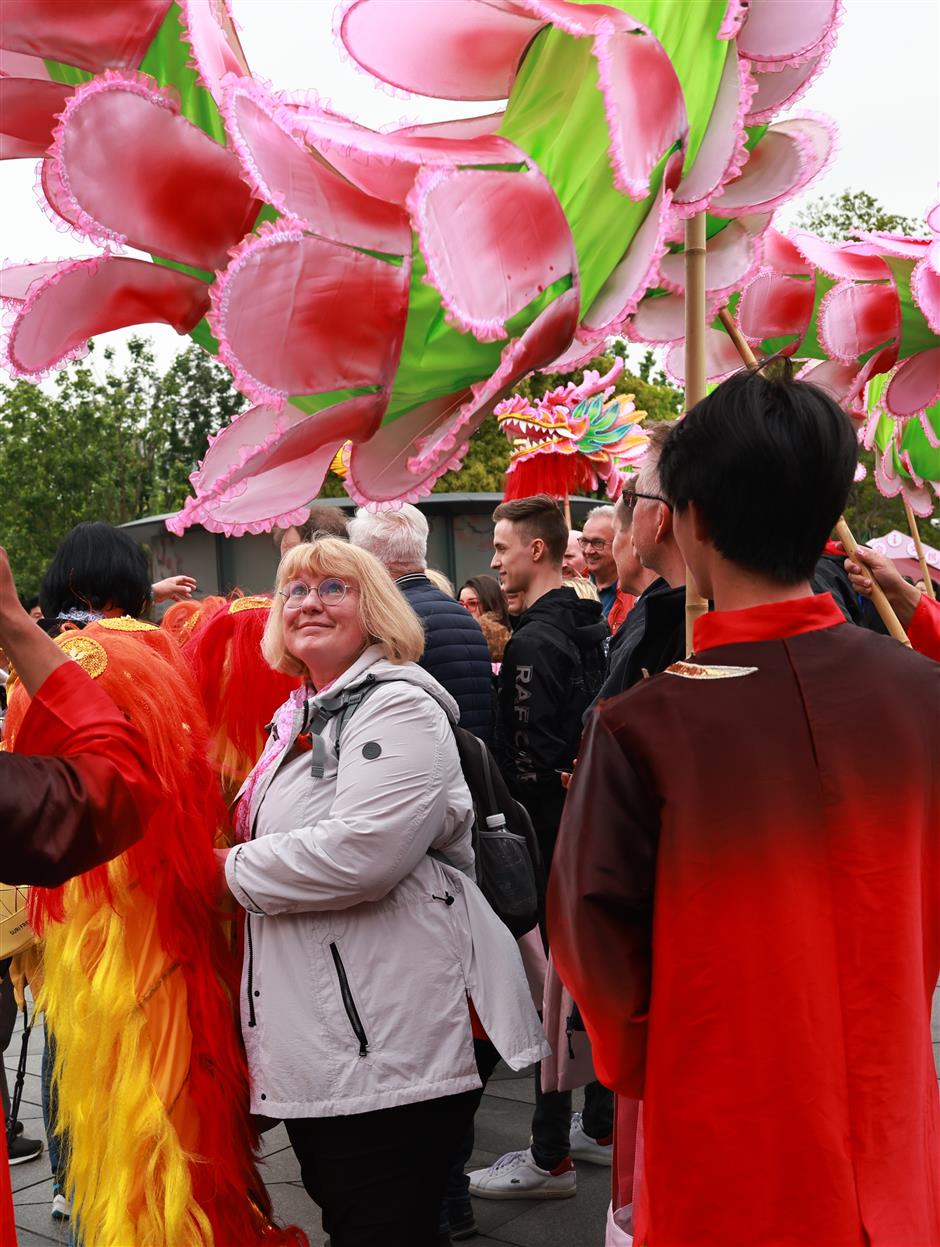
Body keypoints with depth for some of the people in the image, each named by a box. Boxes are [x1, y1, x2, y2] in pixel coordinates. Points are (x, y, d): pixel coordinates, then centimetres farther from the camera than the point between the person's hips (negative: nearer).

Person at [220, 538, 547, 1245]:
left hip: (392, 1045, -10)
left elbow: (361, 851, -26)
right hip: (316, 1041, 10)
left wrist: (235, 870, -12)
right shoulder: (303, 715, 17)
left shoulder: (398, 706, -11)